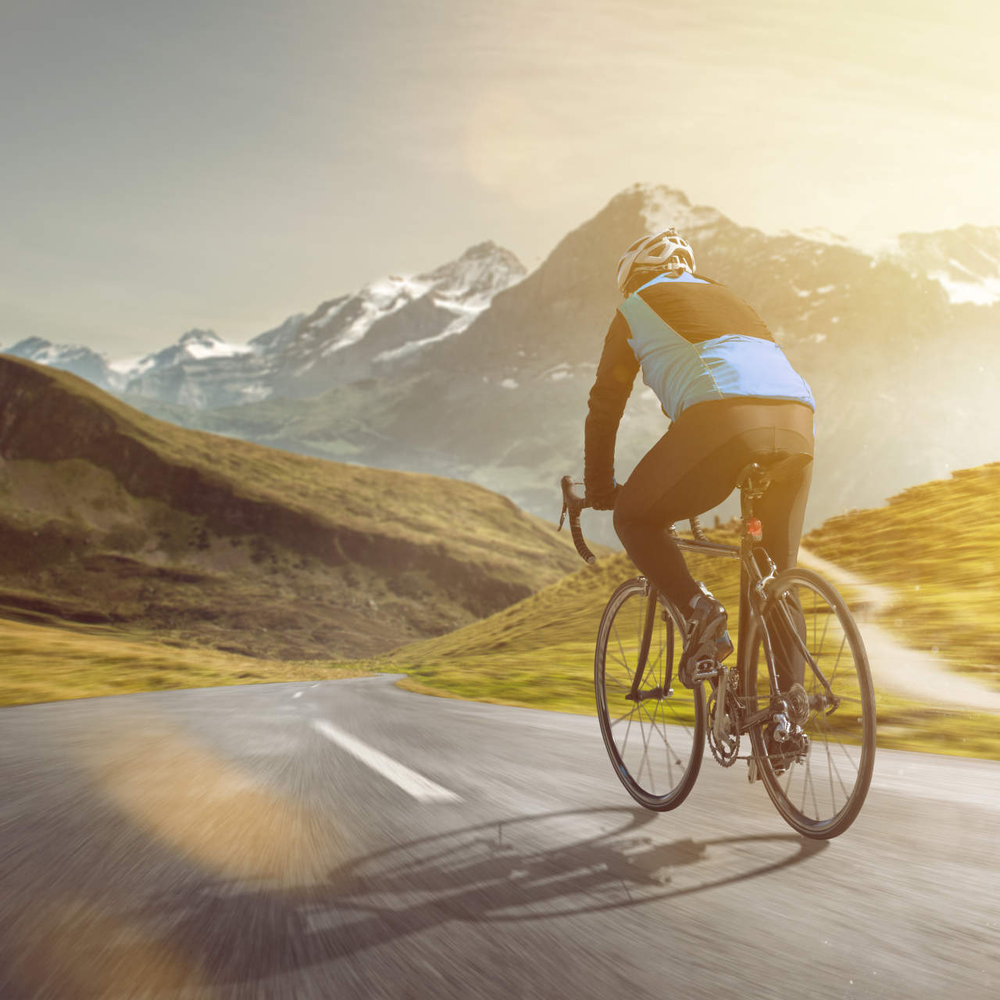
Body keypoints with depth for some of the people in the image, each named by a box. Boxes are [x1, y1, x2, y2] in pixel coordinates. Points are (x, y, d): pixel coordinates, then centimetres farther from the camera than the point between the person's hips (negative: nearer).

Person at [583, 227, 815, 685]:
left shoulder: (635, 308, 22)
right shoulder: (726, 296, 38)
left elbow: (605, 406, 23)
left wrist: (598, 489, 33)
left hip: (720, 420, -6)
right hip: (796, 424, 6)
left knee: (634, 517, 16)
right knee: (778, 574, 18)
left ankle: (699, 612, -4)